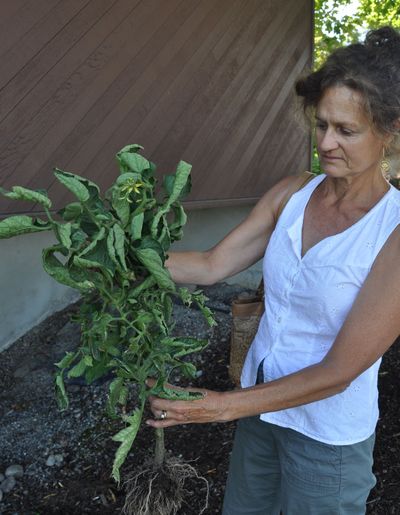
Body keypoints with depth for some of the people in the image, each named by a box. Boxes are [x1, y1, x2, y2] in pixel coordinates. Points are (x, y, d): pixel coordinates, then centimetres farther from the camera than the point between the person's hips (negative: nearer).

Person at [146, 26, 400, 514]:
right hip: (260, 402, 5)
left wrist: (223, 406, -25)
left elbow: (338, 372, -24)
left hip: (328, 435, -5)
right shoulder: (291, 194, -8)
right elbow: (212, 265, -5)